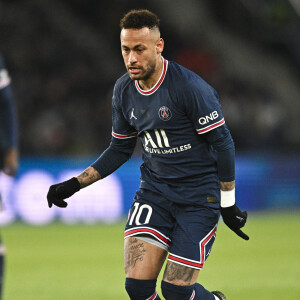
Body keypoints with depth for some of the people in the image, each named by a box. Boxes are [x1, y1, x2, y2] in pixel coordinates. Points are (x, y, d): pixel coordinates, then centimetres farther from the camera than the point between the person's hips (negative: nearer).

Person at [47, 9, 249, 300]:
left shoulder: (190, 87, -18)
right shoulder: (124, 90, 2)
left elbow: (222, 143, -11)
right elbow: (120, 149, 15)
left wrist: (228, 204, -7)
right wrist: (73, 184, 7)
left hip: (199, 197, -5)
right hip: (154, 192, 5)